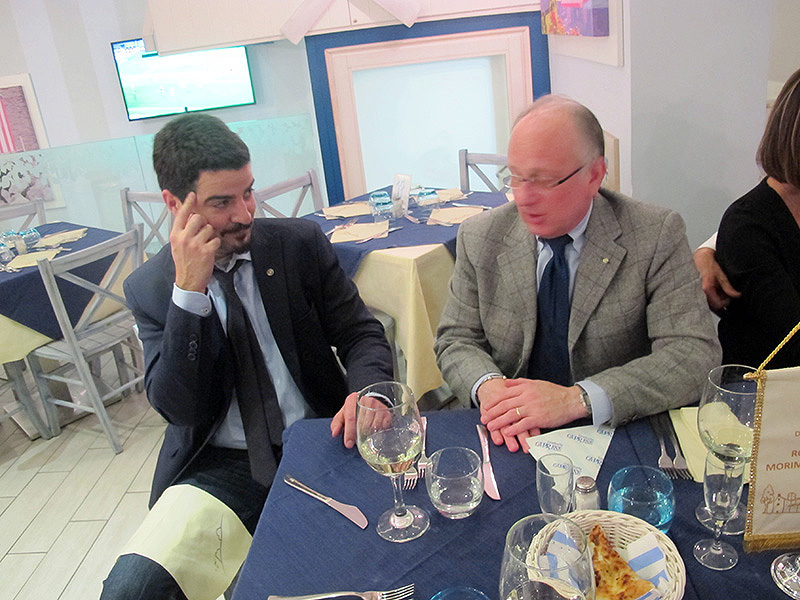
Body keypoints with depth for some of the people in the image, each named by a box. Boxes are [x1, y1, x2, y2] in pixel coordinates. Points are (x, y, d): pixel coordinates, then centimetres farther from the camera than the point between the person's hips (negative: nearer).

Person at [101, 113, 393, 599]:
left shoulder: (301, 243, -1)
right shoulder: (150, 287, 0)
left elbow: (361, 334, 2)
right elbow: (179, 410, -8)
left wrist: (367, 390, -22)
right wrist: (189, 290, -20)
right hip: (219, 467, 0)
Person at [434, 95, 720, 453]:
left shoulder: (656, 236, -9)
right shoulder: (479, 238, -1)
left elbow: (695, 355, -15)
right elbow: (457, 340, 4)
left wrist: (577, 399, -26)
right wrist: (487, 385, -20)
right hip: (510, 440, 1)